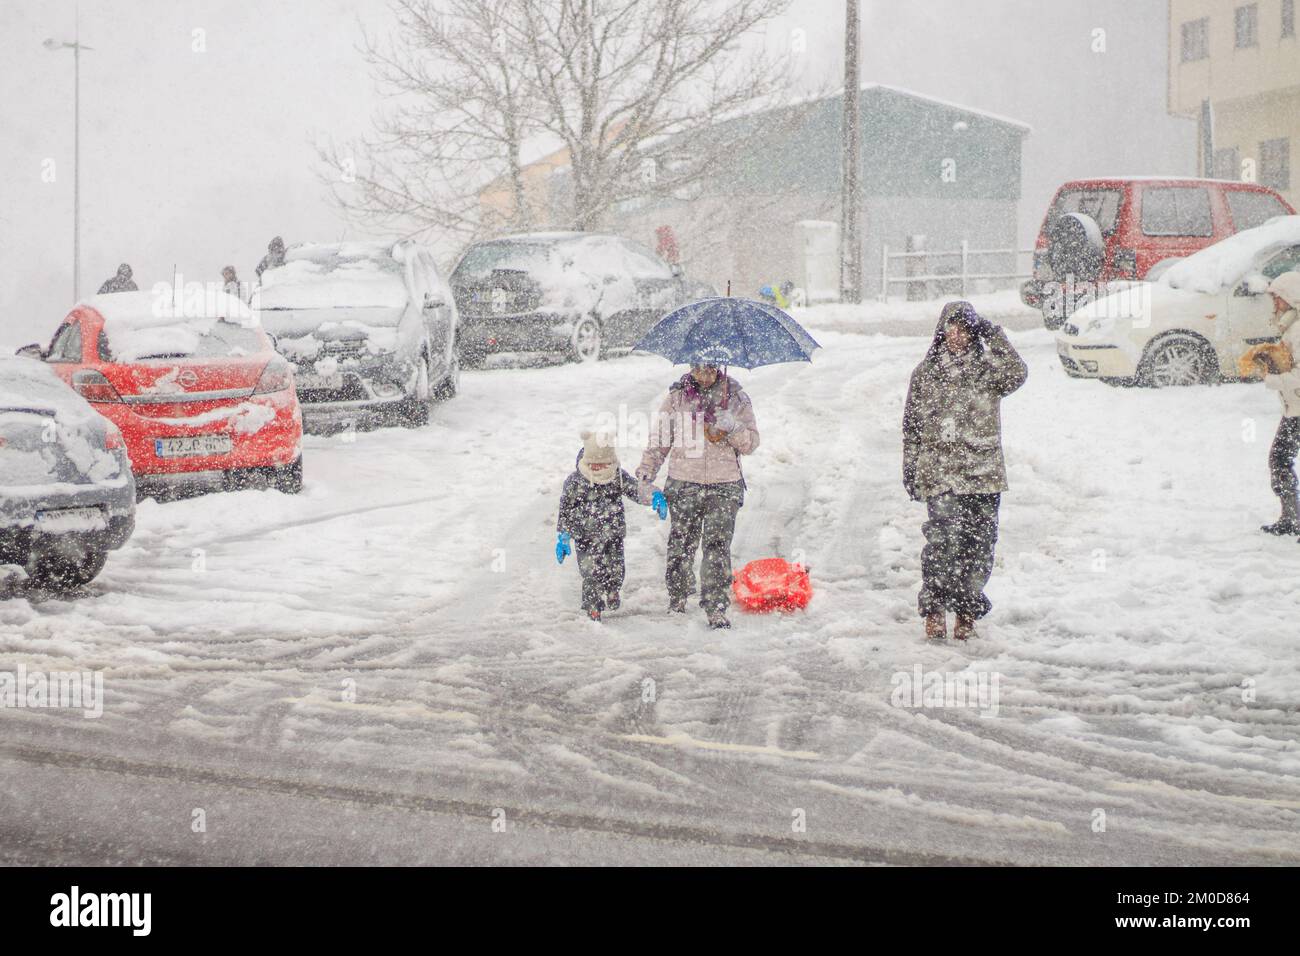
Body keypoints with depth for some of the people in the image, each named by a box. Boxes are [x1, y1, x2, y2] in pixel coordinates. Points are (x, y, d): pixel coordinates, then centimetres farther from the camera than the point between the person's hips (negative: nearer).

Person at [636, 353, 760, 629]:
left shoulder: (736, 398, 5)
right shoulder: (677, 397, 6)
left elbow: (751, 443, 6)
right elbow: (659, 439, 12)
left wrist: (733, 429, -13)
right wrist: (645, 472, 3)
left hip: (724, 486, -1)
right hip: (684, 484, 1)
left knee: (717, 547, -8)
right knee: (681, 545, 4)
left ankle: (716, 608, -6)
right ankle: (677, 600, 22)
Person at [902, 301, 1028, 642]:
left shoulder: (989, 368, 7)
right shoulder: (926, 372, 9)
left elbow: (1017, 375, -15)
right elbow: (912, 425, 12)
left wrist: (993, 335, -15)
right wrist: (910, 470, 9)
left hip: (984, 474, 1)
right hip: (940, 473, -1)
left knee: (979, 543, 3)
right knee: (943, 539, -15)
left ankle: (967, 612, 15)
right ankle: (935, 610, -7)